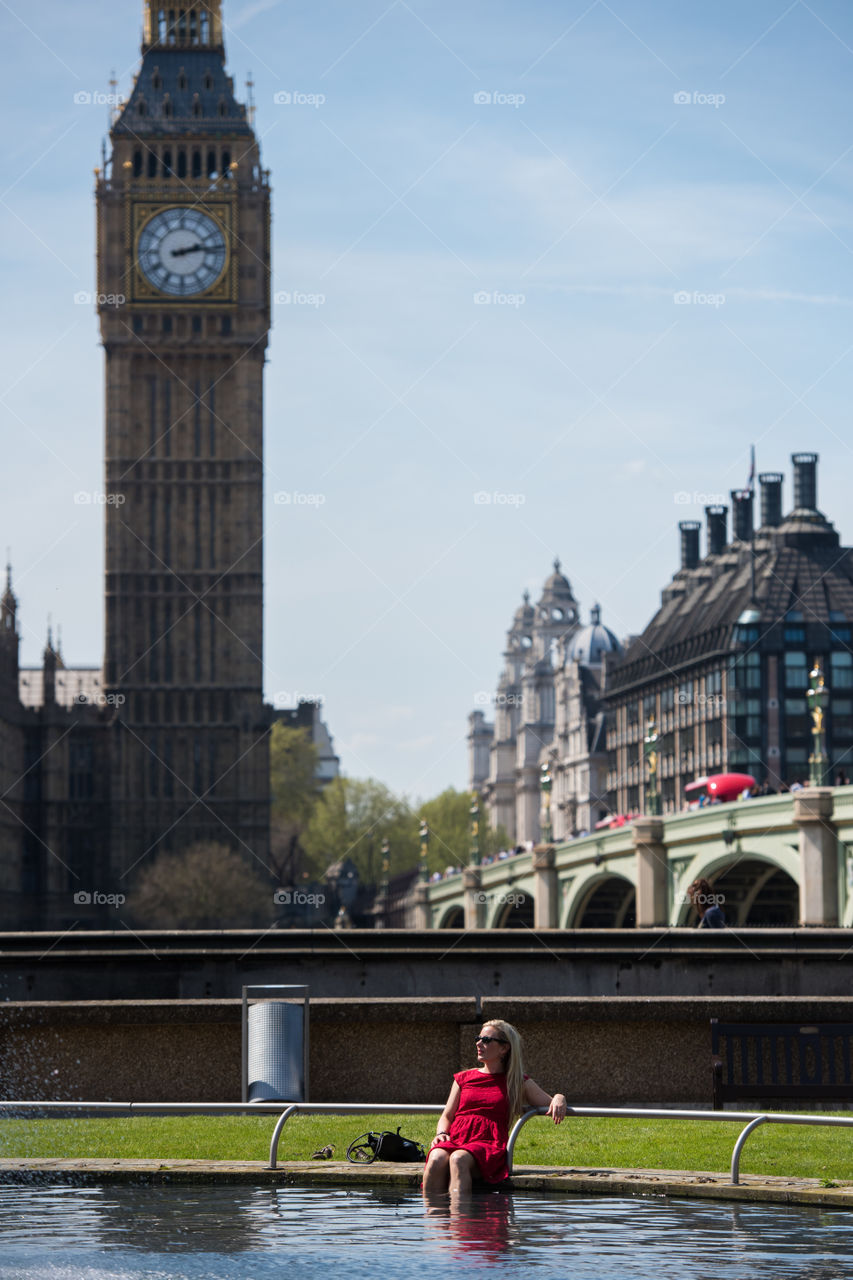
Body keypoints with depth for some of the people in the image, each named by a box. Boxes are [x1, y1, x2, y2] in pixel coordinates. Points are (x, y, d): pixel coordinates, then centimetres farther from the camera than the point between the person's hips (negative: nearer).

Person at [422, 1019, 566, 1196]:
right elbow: (446, 1117, 24)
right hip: (455, 1140, 3)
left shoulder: (518, 1083, 18)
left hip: (489, 1144, -3)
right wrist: (441, 1134, 1)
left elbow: (550, 1104, 16)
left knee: (459, 1159, -38)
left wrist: (559, 1099, -8)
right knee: (437, 1159, -35)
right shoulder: (463, 1078, 25)